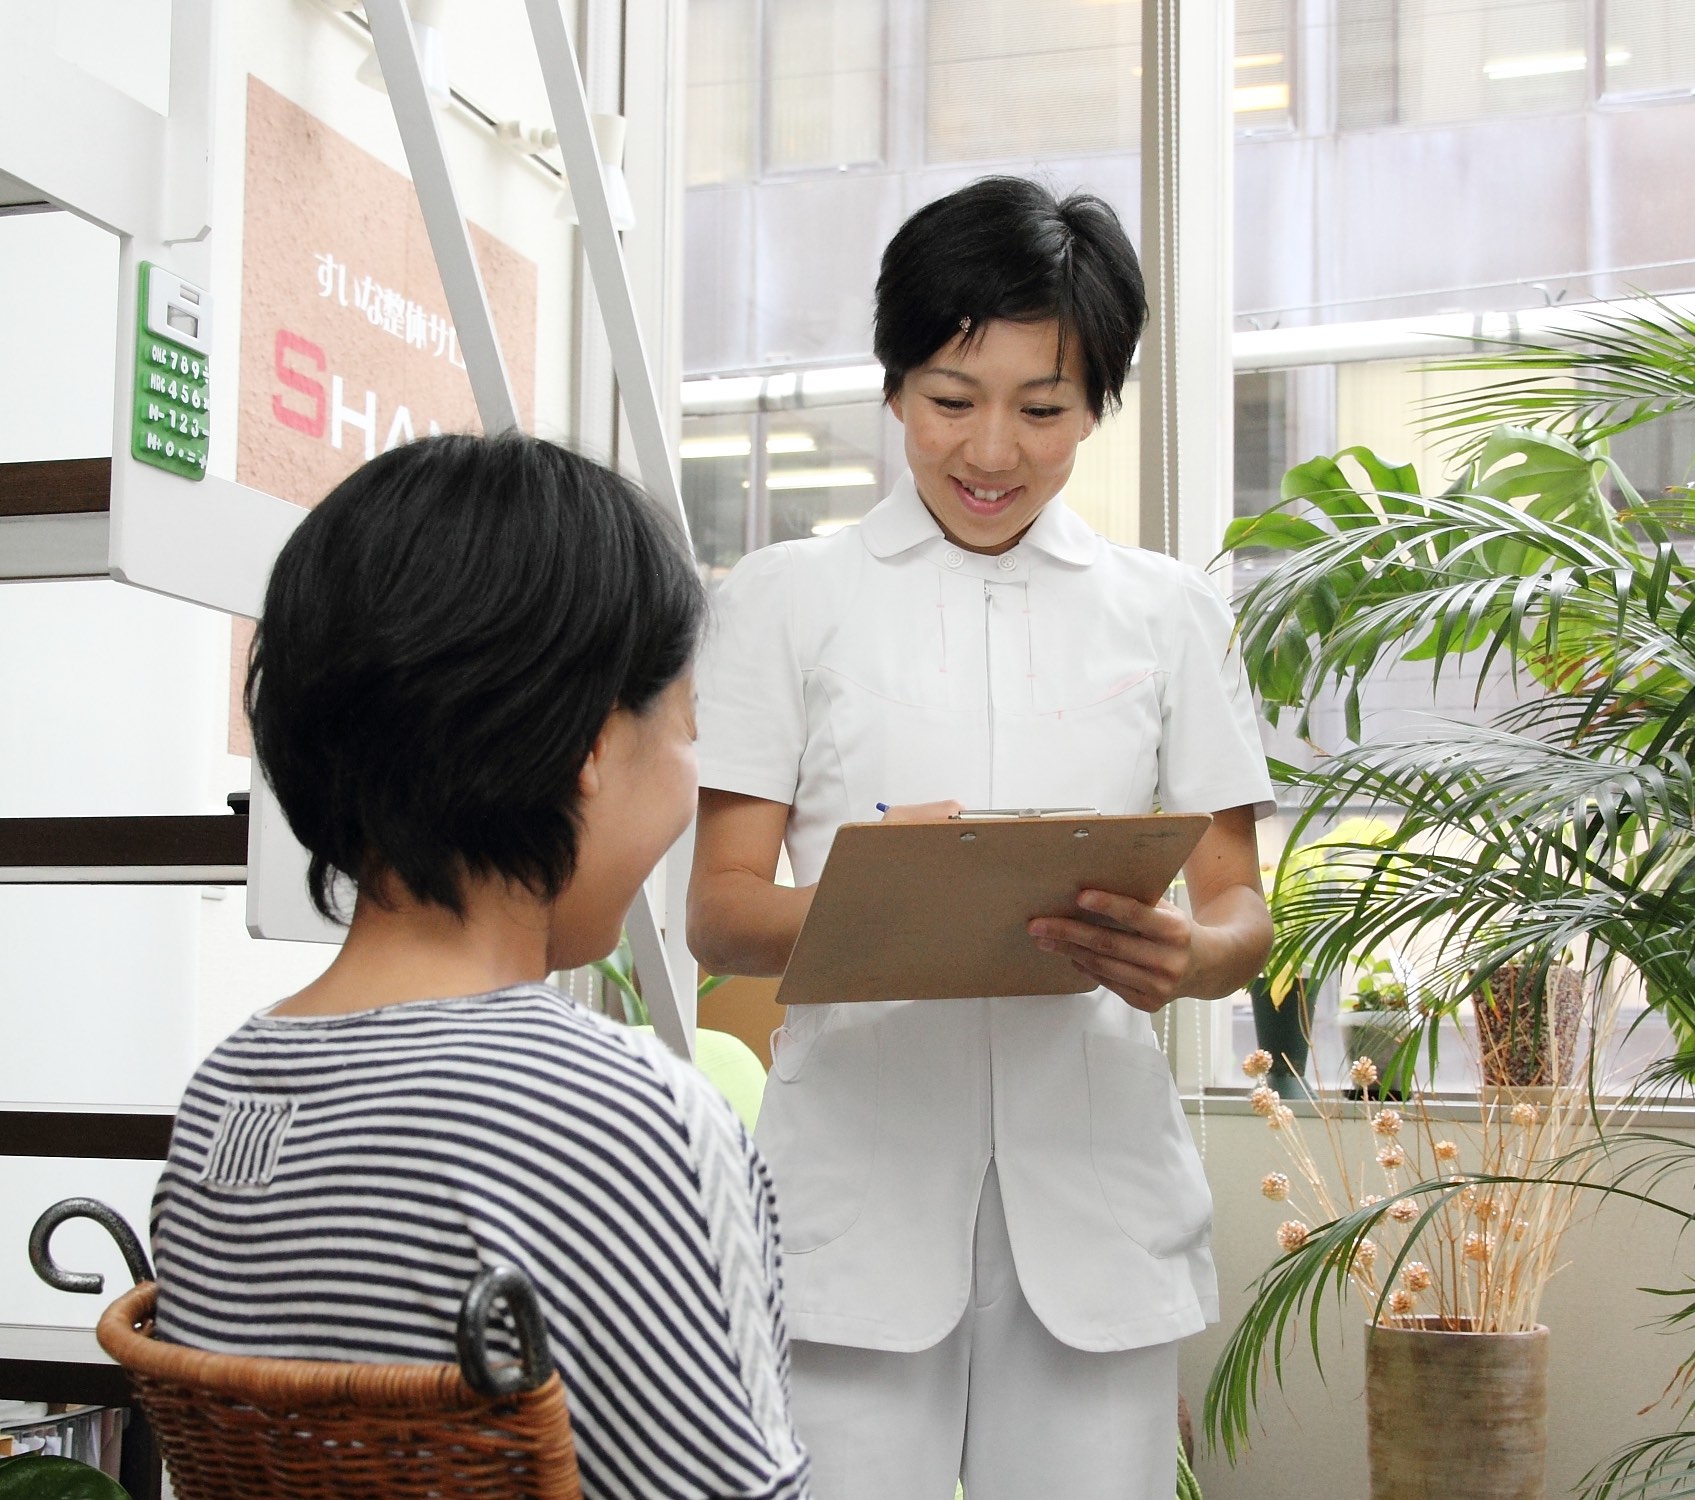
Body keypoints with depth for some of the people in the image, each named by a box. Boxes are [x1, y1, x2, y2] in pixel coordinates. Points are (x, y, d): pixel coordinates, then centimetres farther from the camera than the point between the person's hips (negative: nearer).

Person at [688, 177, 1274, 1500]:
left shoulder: (1168, 612, 12)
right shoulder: (788, 598, 7)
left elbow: (1243, 914, 10)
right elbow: (720, 911, 3)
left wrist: (1188, 956, -14)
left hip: (1095, 1179, 2)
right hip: (860, 1174, -1)